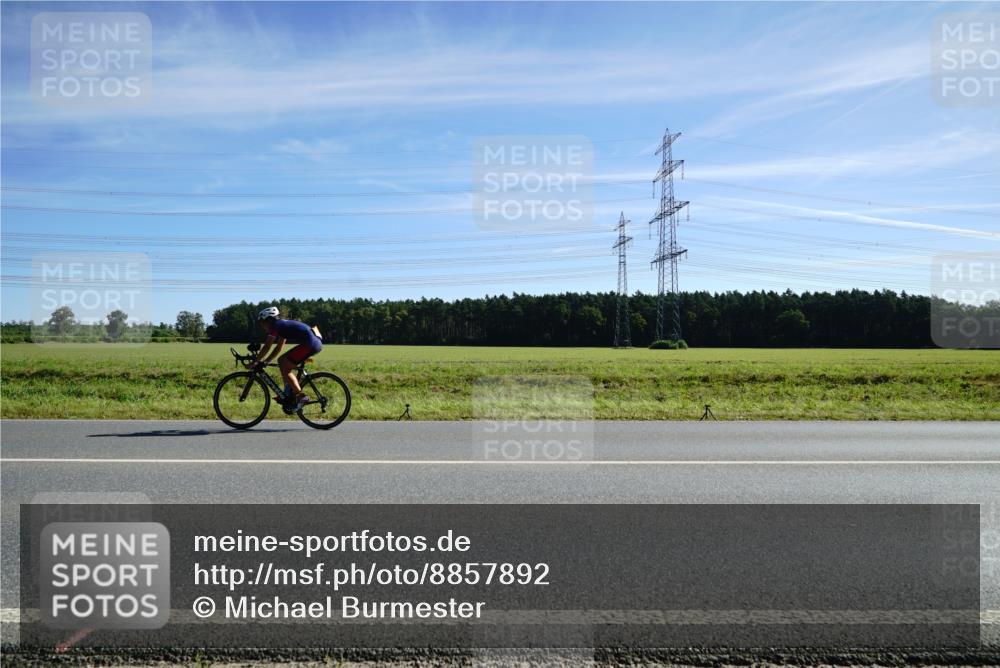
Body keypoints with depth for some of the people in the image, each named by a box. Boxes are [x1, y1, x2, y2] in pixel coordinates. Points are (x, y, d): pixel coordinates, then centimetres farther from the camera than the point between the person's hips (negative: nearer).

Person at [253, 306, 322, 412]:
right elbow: (279, 347, 28)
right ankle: (290, 393, 17)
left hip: (310, 343, -10)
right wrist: (265, 361, 25)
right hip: (315, 342, 10)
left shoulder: (276, 326, -3)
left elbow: (267, 347, -5)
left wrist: (255, 362, 4)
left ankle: (302, 397, -6)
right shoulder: (282, 326, 24)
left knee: (285, 368, -5)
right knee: (282, 361, 16)